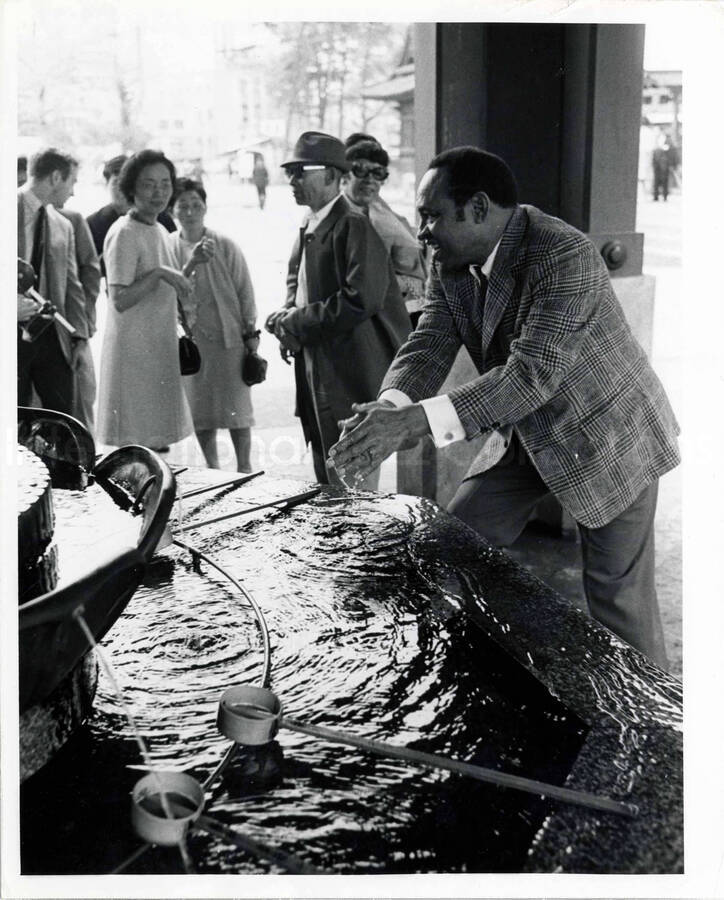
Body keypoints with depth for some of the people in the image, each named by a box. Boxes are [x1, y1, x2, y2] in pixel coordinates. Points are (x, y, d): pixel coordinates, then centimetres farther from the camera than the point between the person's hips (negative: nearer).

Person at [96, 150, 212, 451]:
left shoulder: (160, 231, 14)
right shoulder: (124, 234, -14)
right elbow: (120, 300, -20)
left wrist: (192, 263, 7)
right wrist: (159, 272, -25)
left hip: (161, 350, 9)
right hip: (133, 351, -9)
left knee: (159, 444, 13)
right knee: (135, 446, -4)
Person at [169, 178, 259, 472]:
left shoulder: (225, 246, -4)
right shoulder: (168, 247, 1)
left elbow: (244, 291, 0)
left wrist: (251, 335, 0)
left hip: (228, 337, -2)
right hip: (189, 339, 2)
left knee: (237, 406, 1)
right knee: (199, 409, 8)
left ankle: (244, 468, 14)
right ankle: (212, 468, 22)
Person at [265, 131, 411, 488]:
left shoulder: (355, 226, -15)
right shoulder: (308, 230, 15)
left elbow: (360, 300, -24)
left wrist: (294, 322, -15)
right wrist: (289, 321, 3)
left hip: (353, 383, -9)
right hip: (317, 380, 9)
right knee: (327, 488, 18)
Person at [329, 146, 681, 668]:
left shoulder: (565, 257, -30)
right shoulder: (450, 265, -5)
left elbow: (532, 373, -38)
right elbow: (430, 346, -12)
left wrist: (416, 421, -46)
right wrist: (388, 409, -35)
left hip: (605, 437, -7)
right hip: (525, 436, 8)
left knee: (619, 601, -2)